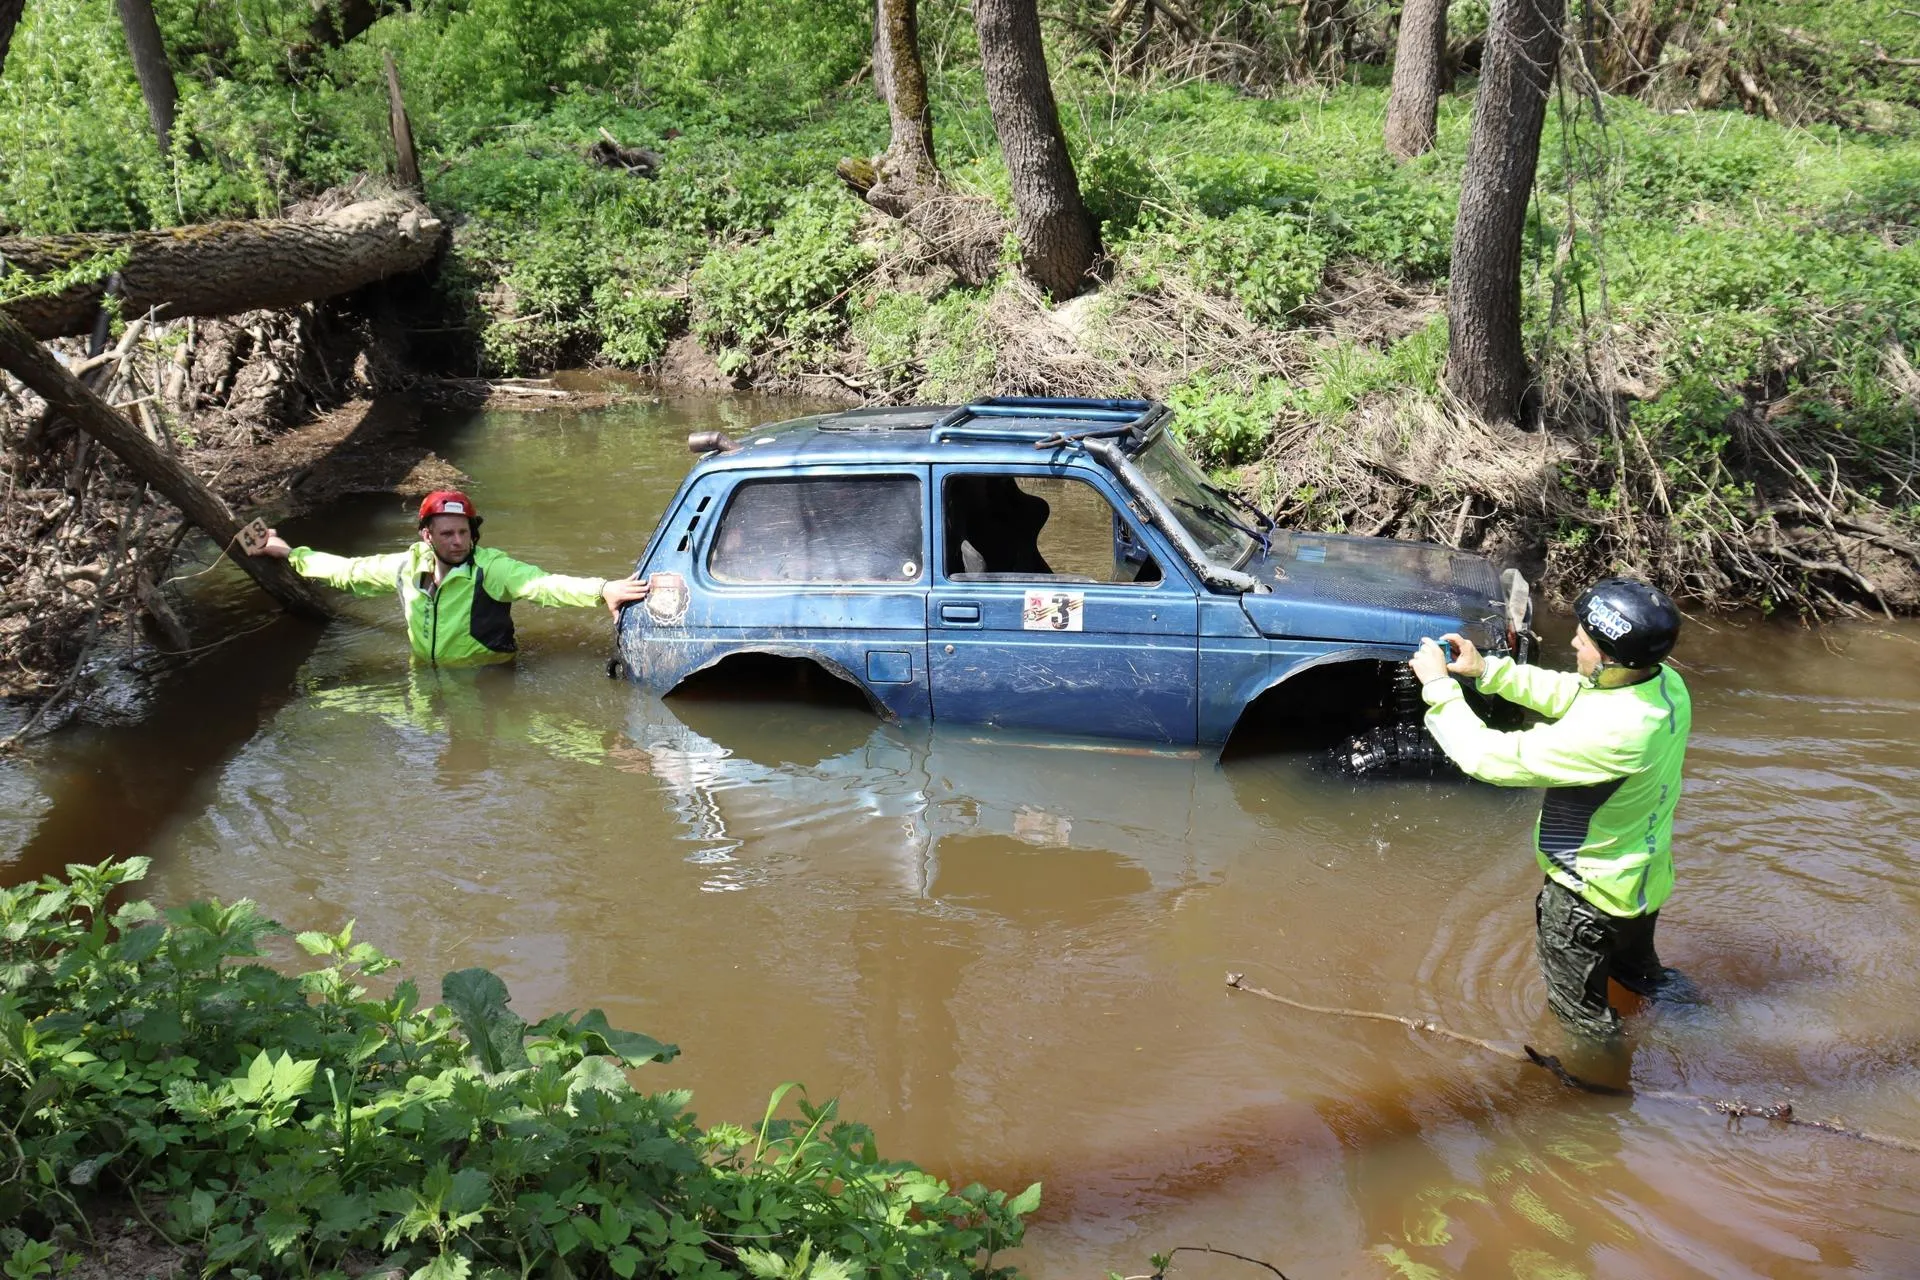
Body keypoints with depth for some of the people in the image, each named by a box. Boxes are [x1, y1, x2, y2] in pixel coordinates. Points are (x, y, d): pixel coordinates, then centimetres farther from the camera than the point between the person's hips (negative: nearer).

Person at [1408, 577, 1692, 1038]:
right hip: (1648, 877, 8)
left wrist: (1439, 686, -23)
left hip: (1593, 894, -8)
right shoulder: (1667, 684, -14)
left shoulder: (1606, 732, -41)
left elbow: (1490, 757, -33)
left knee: (1581, 1011, 19)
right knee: (1638, 970, 36)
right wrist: (1487, 669, -4)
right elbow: (1565, 693, 2)